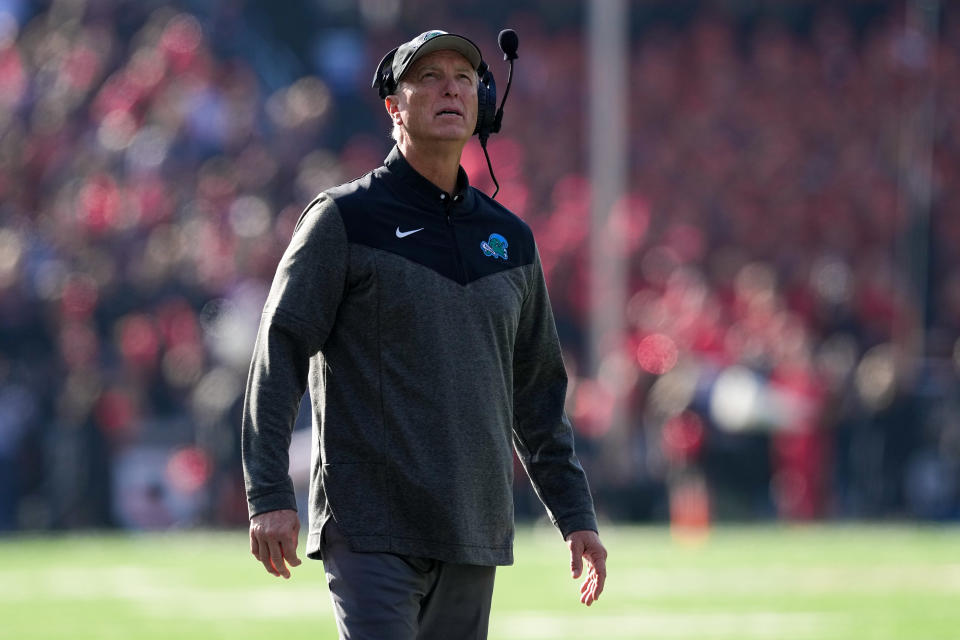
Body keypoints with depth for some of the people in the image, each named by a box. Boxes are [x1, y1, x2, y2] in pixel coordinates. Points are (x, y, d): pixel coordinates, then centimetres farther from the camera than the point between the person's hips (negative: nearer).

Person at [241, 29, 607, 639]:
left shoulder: (510, 238, 16)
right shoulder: (345, 218, 0)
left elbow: (538, 390, 22)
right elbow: (279, 357, -4)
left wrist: (576, 516, 16)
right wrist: (270, 496, -14)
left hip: (476, 535, 5)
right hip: (371, 529, -5)